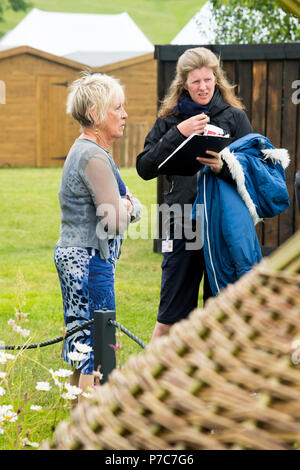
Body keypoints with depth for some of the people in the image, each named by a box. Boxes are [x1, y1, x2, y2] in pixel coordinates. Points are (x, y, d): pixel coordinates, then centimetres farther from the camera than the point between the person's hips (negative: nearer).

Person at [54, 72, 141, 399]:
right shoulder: (94, 157, -17)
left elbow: (135, 207, 15)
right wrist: (125, 207, -2)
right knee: (96, 348, -6)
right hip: (90, 261, -10)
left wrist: (126, 205, -7)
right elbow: (115, 222, -22)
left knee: (79, 345, 15)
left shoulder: (84, 150, 15)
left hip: (71, 255, 10)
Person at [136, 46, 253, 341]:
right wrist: (177, 134, -11)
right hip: (183, 228, 1)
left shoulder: (234, 117, 4)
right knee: (168, 320, 3)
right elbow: (145, 168, -1)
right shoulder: (170, 120, 8)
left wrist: (223, 167, -21)